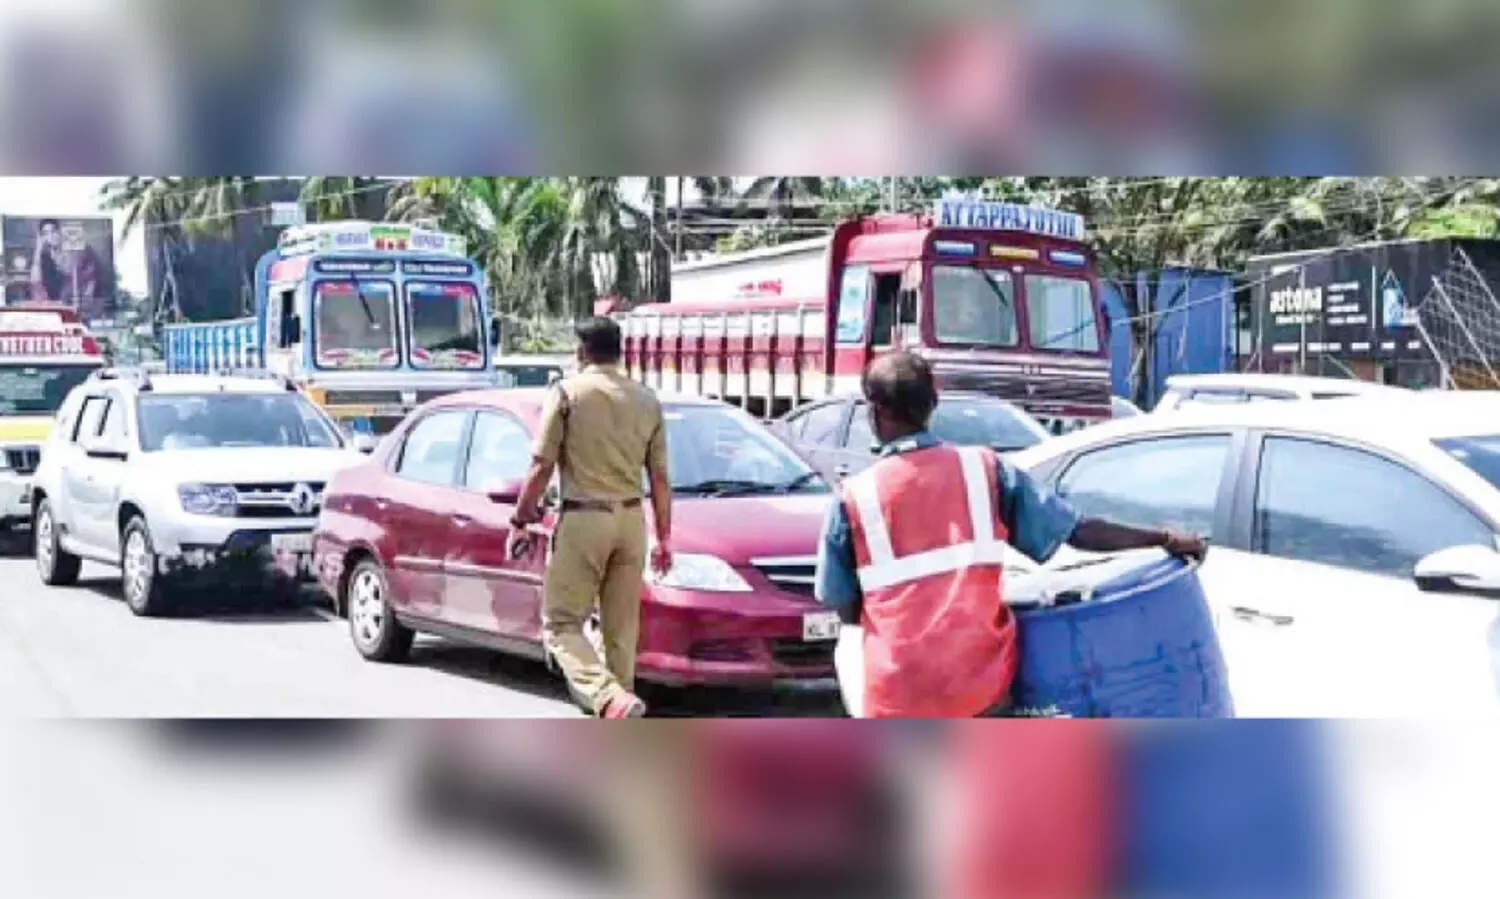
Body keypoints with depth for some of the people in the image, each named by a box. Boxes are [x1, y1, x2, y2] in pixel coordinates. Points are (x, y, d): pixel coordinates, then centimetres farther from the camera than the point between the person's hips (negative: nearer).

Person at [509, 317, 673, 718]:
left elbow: (541, 467, -7)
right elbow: (660, 478, 10)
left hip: (583, 519, -5)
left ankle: (612, 699, -22)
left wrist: (520, 521, 2)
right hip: (631, 519, 5)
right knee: (622, 628, 12)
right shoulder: (647, 400, 9)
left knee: (561, 623, -1)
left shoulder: (567, 392, -4)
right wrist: (664, 538, 17)